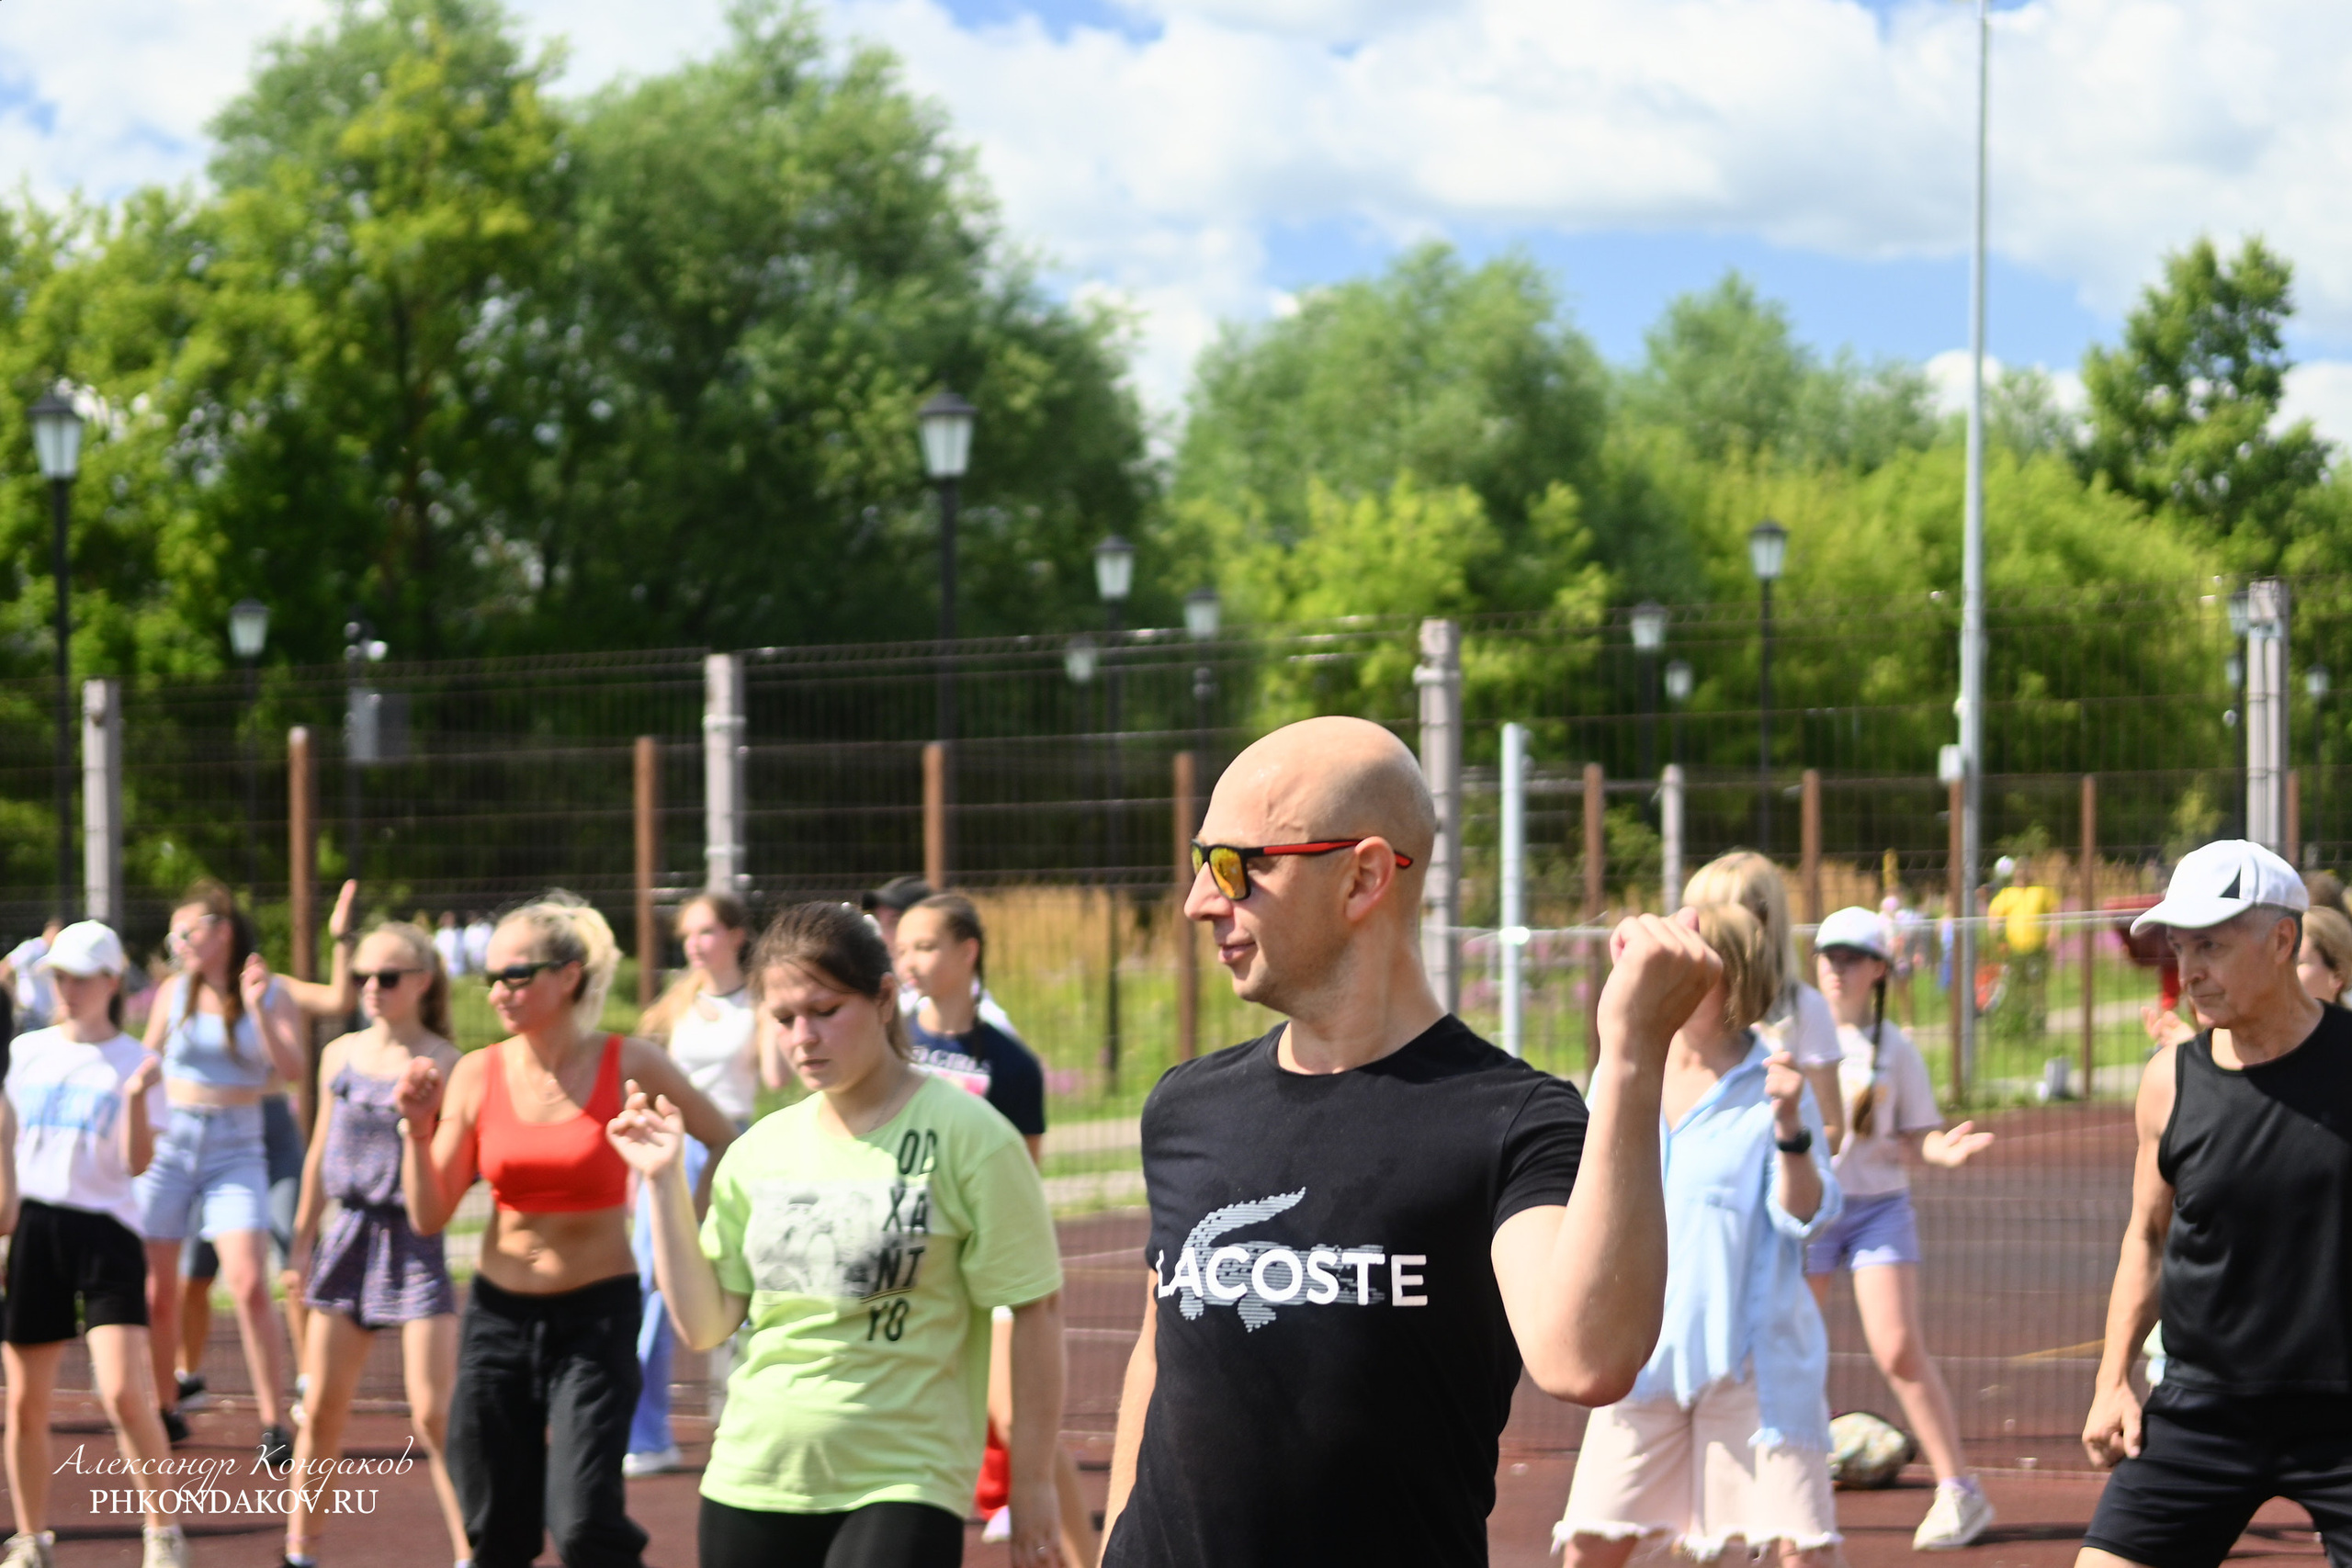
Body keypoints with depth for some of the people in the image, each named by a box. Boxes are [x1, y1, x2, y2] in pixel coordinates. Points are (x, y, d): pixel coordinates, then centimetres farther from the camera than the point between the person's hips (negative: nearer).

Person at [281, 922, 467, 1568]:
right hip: (349, 1235, 5)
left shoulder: (444, 1064, -8)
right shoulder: (341, 1055, 8)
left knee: (434, 1417, -9)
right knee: (321, 1410, 8)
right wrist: (303, 1238, 17)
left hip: (415, 1241, -5)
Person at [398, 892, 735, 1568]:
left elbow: (728, 1145, 5)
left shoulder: (630, 1067, -8)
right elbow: (428, 1218, -1)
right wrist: (417, 1128, -14)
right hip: (499, 1311, 3)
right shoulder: (476, 1075, -1)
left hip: (597, 1314, -3)